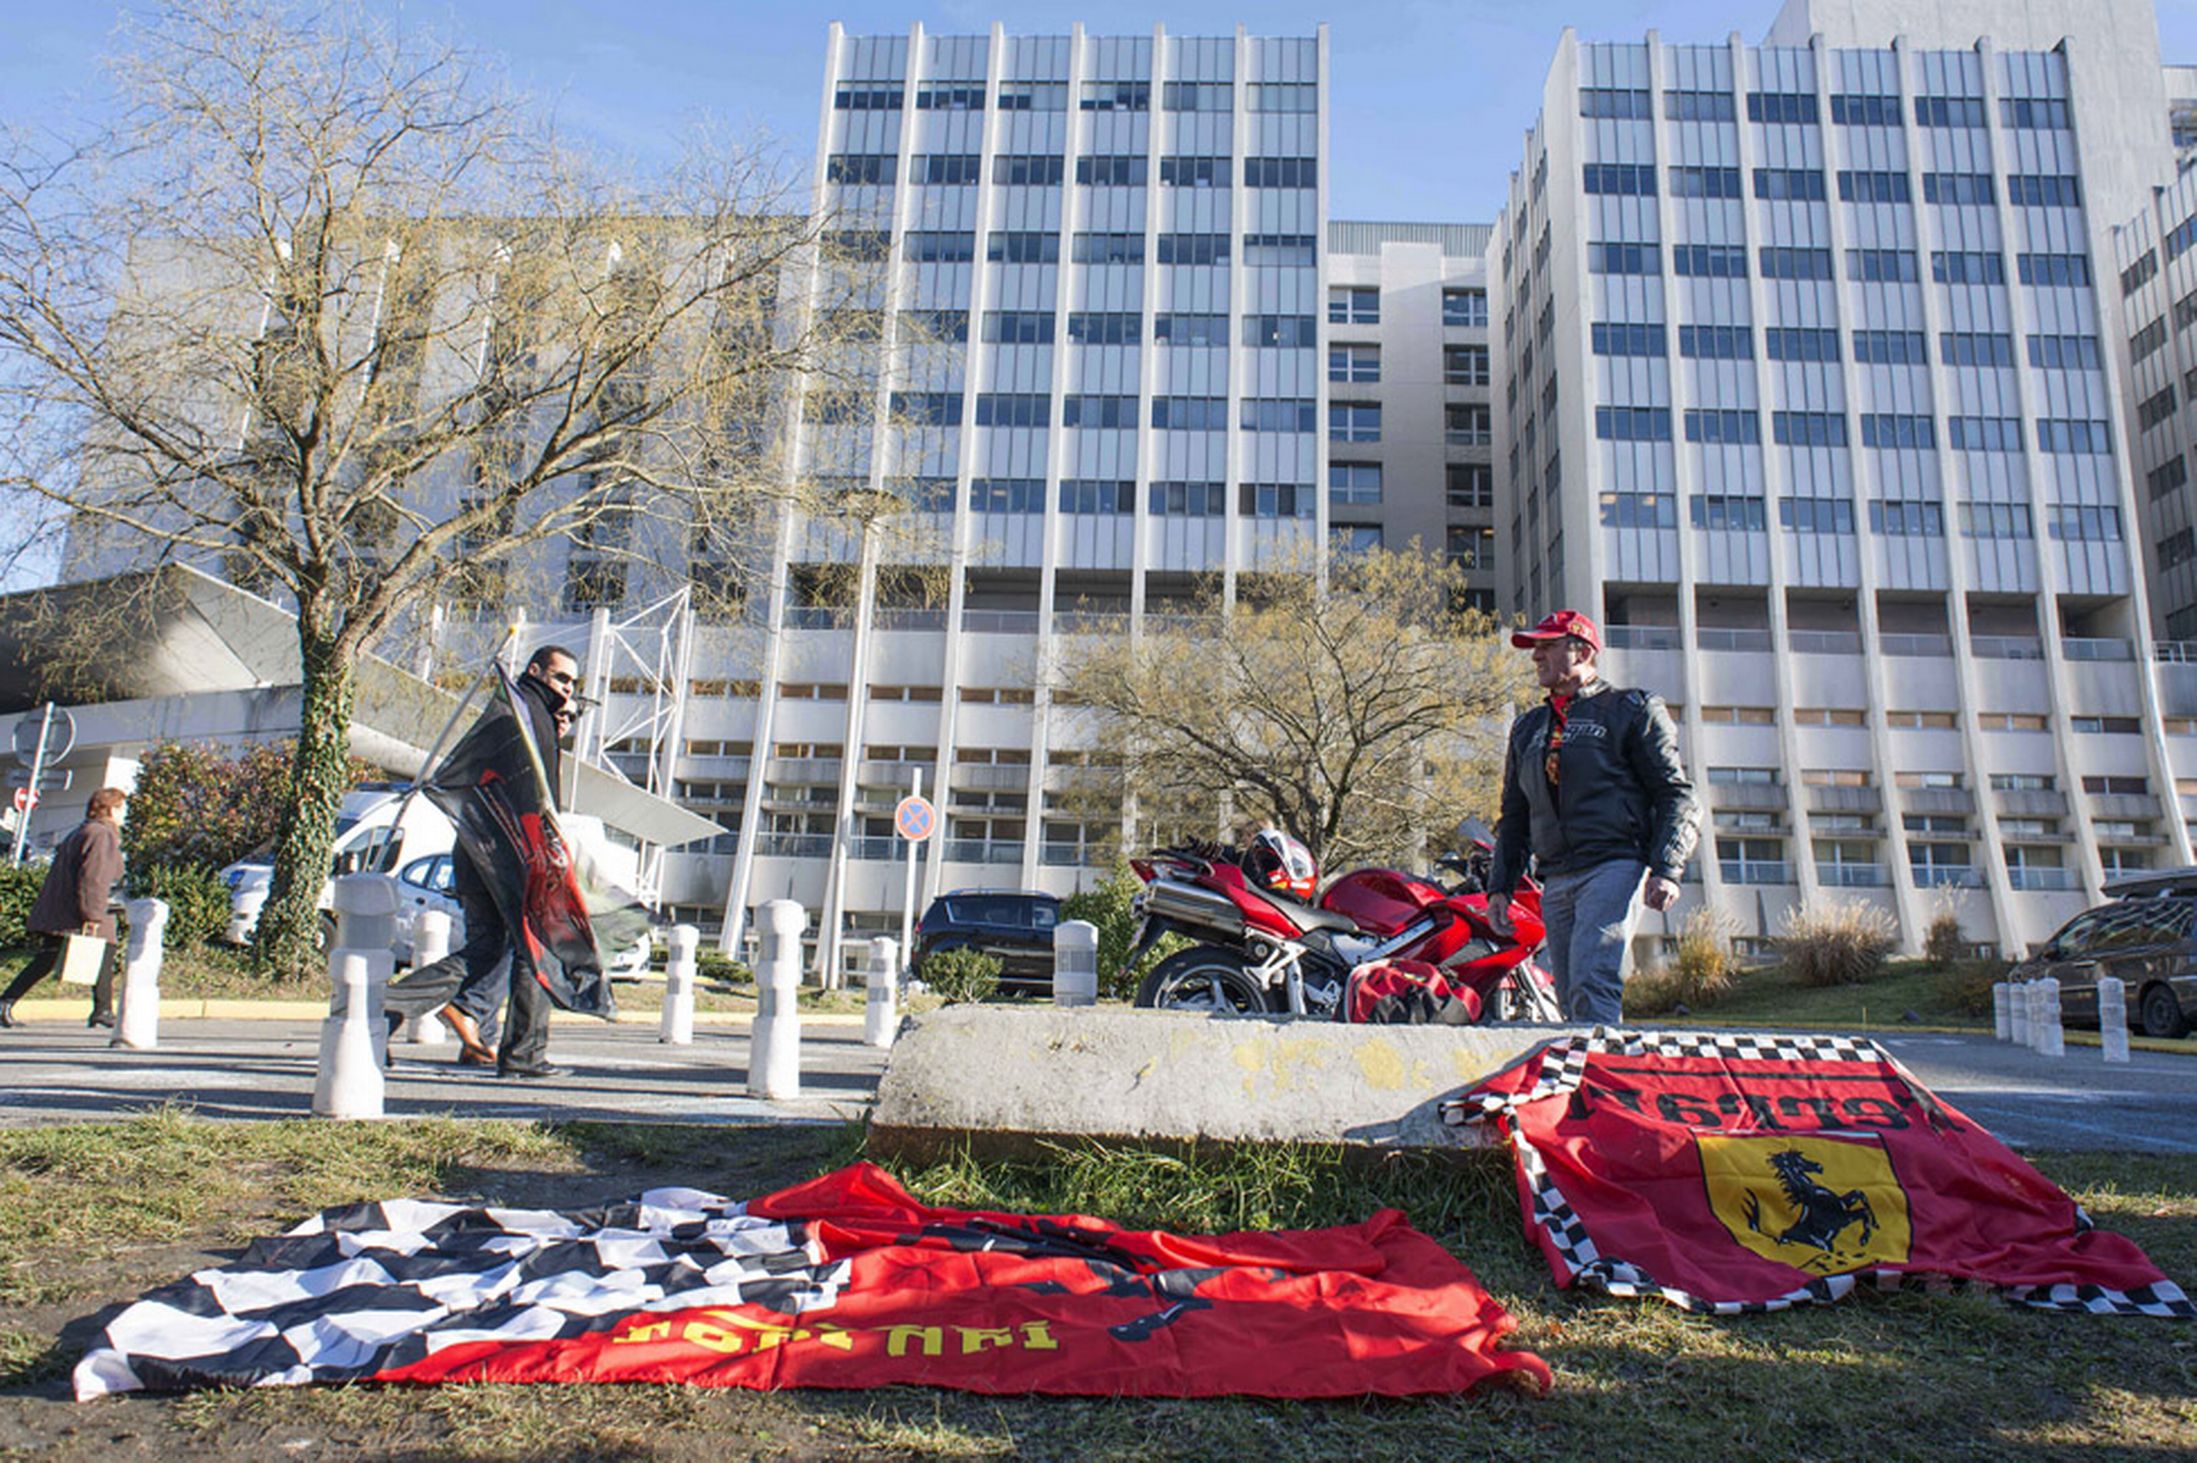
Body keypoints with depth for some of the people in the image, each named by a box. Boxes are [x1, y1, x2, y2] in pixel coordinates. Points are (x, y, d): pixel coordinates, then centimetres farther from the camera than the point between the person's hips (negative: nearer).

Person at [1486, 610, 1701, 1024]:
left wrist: (1666, 870, -11)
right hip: (1555, 880, 6)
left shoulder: (1632, 710, 7)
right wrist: (1500, 886, 15)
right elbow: (1514, 816, 26)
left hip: (1616, 866, -6)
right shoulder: (1528, 729, 24)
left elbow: (1678, 795, 2)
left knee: (1592, 985, -22)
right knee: (1571, 1000, 2)